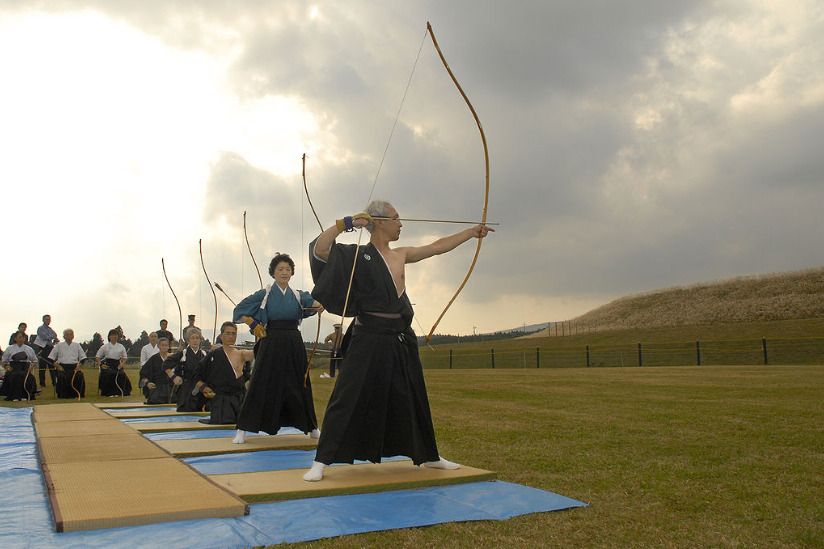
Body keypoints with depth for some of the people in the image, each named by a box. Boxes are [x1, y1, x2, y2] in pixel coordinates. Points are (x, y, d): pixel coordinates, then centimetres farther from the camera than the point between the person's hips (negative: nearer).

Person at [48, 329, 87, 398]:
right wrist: (57, 366, -5)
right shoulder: (59, 345, 11)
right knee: (62, 377, -33)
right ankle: (62, 395, -21)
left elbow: (83, 357, 15)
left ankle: (79, 394, -20)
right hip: (63, 367, -1)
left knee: (80, 376, -30)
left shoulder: (77, 345, 16)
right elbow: (51, 357, 8)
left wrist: (79, 365, -3)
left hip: (74, 367, 1)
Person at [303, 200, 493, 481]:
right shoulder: (358, 255, -6)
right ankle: (321, 461, 2)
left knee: (413, 400, 17)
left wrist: (472, 232, 25)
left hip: (401, 340, 7)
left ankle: (429, 456, 32)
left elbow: (438, 247, 21)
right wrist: (345, 224, -22)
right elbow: (319, 250, -17)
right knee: (348, 398, -7)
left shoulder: (401, 255, 12)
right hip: (369, 339, -7)